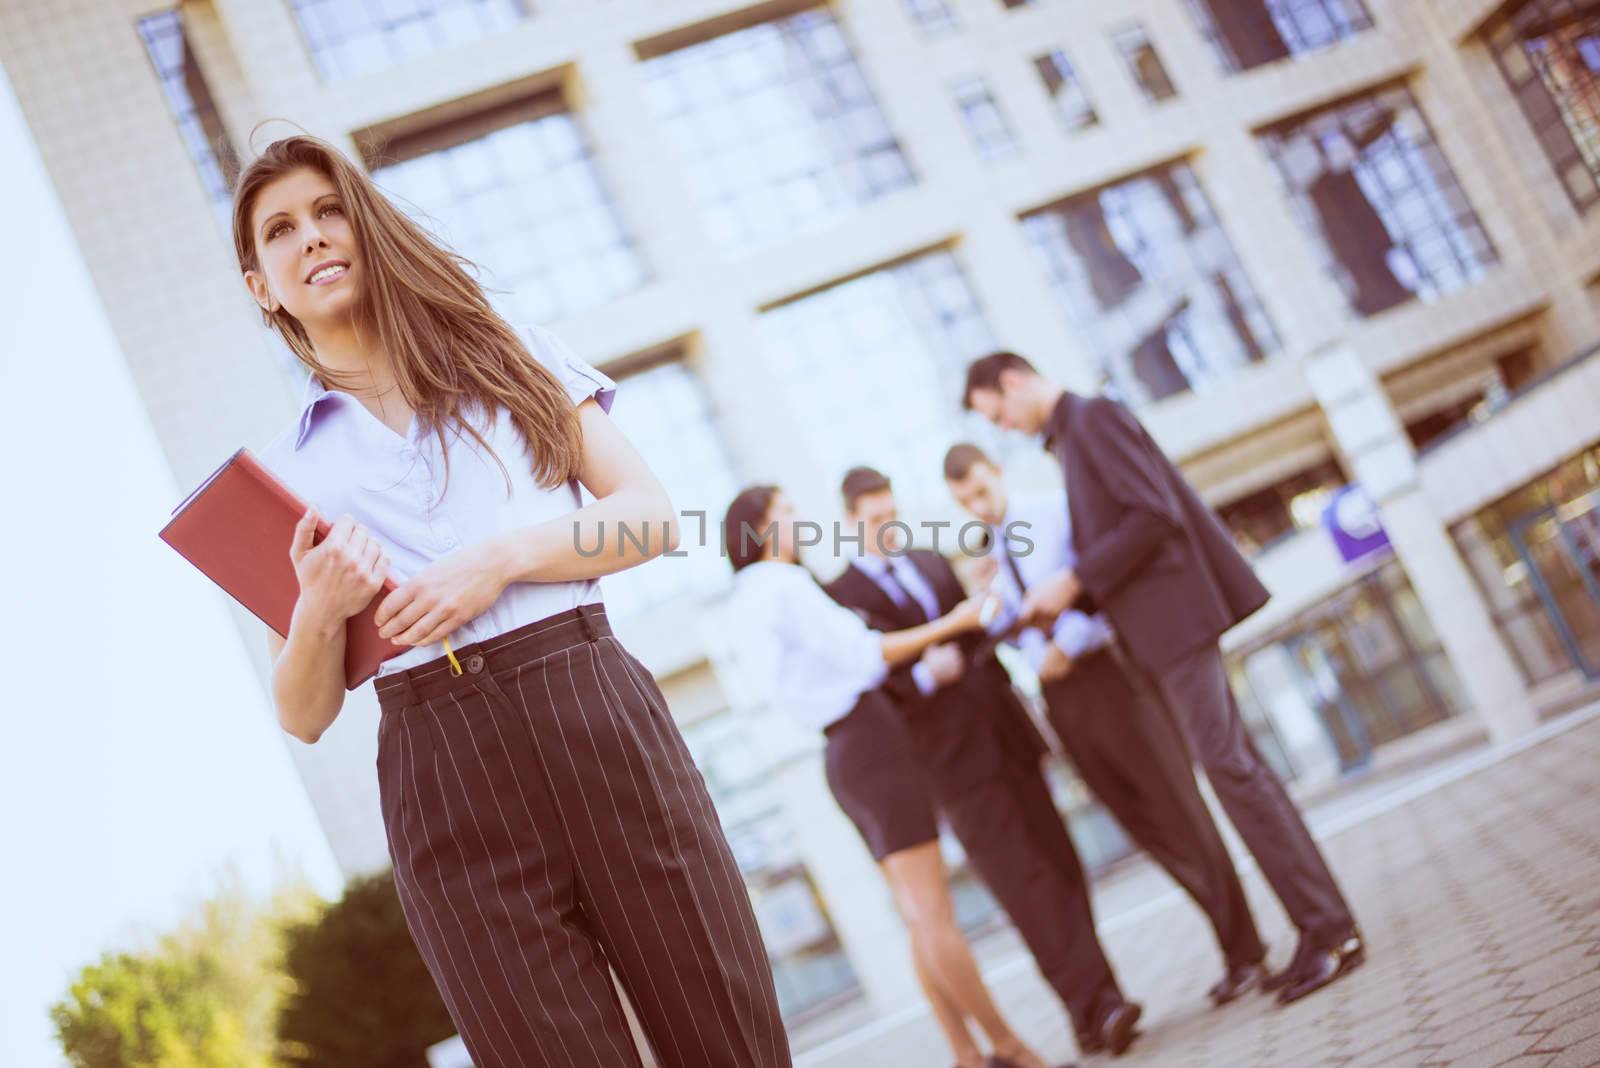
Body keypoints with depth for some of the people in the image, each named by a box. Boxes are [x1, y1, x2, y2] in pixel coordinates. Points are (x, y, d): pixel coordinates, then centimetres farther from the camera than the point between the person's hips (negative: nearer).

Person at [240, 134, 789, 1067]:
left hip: (595, 714, 0)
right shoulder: (283, 467, 17)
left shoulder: (512, 360, 17)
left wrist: (505, 557, -9)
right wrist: (319, 609, -9)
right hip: (441, 772, 1)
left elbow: (653, 515, 5)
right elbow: (304, 716, 12)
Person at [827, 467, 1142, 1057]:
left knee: (1062, 870, 5)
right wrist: (922, 676, -22)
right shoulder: (840, 596, -1)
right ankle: (1092, 1003, -5)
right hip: (953, 757, -6)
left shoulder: (934, 564, 18)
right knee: (1024, 885, -8)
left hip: (1005, 735, 6)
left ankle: (1093, 1007, 11)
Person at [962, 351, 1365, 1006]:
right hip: (1158, 632, 10)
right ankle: (1321, 929, 13)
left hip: (1173, 612, -10)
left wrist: (1074, 580, -16)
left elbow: (1154, 514, -18)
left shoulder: (1093, 417, -8)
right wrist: (1066, 598, 9)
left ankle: (1329, 932, -7)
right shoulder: (1069, 434, 21)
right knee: (1234, 767, 9)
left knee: (1227, 766, -11)